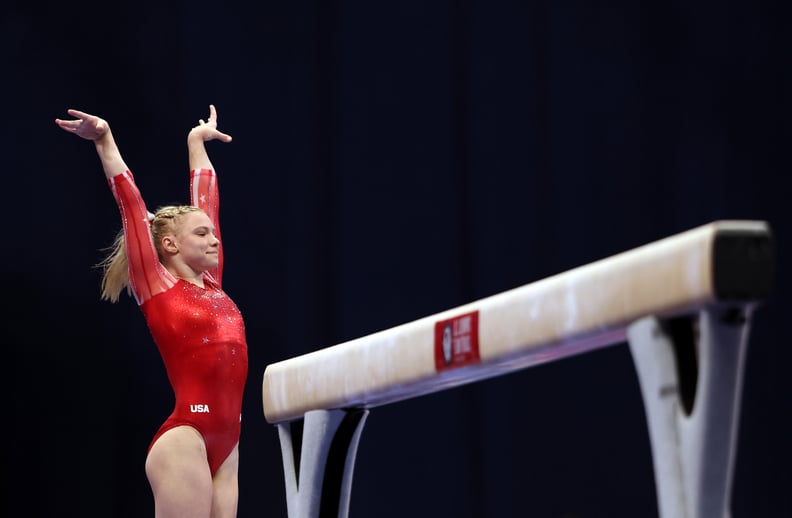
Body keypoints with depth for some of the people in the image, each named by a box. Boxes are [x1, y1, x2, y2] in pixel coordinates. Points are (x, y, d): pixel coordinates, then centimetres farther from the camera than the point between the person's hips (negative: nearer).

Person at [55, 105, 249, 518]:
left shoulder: (212, 285, 17)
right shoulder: (157, 289, 1)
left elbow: (206, 203, 27)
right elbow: (131, 204, 0)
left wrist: (197, 141, 36)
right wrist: (105, 140, 0)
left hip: (225, 446, 7)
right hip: (185, 439, -7)